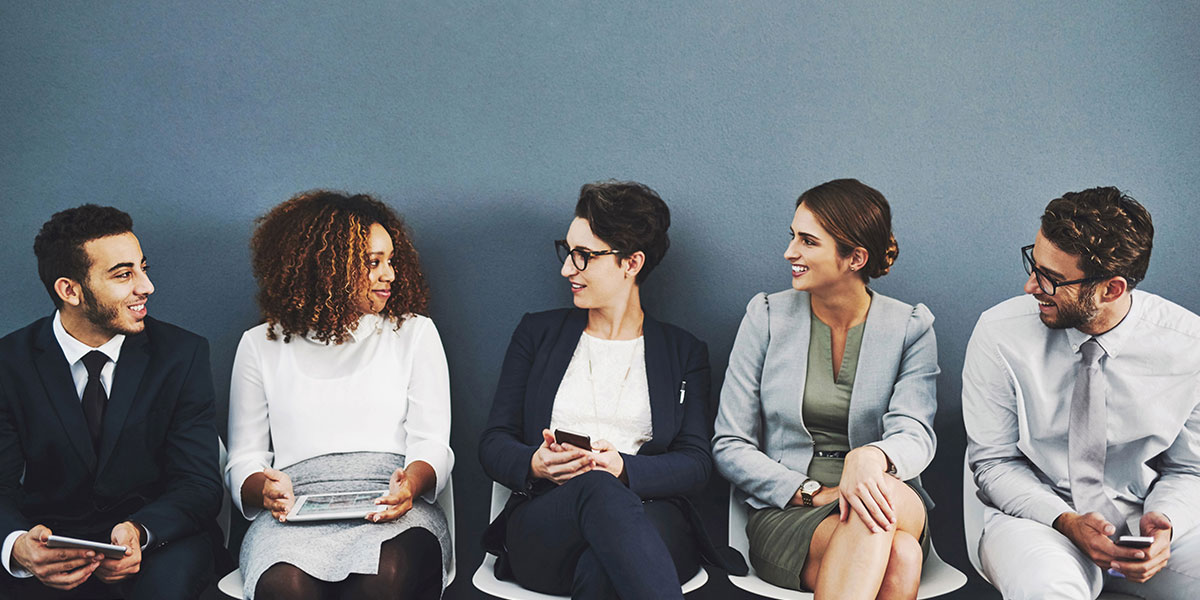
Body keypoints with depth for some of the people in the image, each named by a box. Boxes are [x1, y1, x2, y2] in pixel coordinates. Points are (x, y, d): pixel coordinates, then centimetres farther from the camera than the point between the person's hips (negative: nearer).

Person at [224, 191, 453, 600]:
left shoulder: (414, 332, 16)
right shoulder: (261, 345, 17)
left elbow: (432, 443, 8)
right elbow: (244, 459, 14)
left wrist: (412, 482, -16)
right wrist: (264, 489, -10)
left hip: (391, 507, 0)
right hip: (296, 512, 0)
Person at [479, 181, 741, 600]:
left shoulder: (684, 352, 15)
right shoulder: (537, 333, 18)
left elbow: (696, 463, 4)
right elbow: (494, 443, 13)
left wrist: (624, 468, -17)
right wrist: (534, 465, -12)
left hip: (649, 523, -1)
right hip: (541, 527, 1)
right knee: (598, 489, -38)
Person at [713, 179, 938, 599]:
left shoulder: (910, 327, 5)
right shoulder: (767, 316, 4)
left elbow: (915, 435, -9)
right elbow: (729, 445, 3)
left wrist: (871, 457, -35)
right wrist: (812, 493, -13)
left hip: (898, 512, 1)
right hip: (784, 512, -1)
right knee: (899, 555, -35)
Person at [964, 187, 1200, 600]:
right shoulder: (999, 334, -11)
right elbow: (994, 463, -3)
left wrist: (1162, 522, -16)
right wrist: (1067, 522, -19)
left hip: (1146, 520, 2)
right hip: (1034, 515, -2)